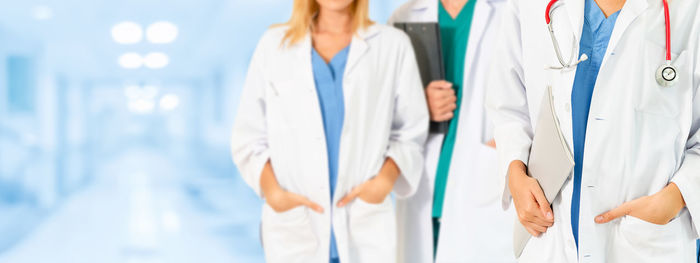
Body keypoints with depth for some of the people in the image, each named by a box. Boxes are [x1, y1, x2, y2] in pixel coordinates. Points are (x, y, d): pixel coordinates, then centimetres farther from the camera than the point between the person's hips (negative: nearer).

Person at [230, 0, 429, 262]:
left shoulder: (393, 45, 4)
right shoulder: (274, 44, 7)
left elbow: (410, 132, 8)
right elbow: (249, 136, 8)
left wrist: (385, 181, -10)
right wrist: (272, 191, -8)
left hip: (366, 230, 0)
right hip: (292, 226, 1)